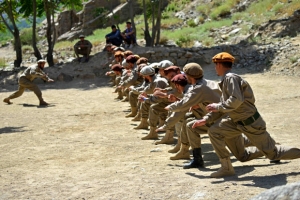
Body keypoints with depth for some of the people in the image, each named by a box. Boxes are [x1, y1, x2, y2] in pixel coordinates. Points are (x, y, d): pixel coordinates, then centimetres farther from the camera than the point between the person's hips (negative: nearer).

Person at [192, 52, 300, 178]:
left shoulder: (230, 78, -19)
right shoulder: (226, 80, 13)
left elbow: (237, 100, -33)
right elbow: (222, 106, 16)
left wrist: (218, 107, -22)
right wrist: (206, 119, 8)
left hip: (251, 123, -10)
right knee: (214, 131, 7)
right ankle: (226, 168, 10)